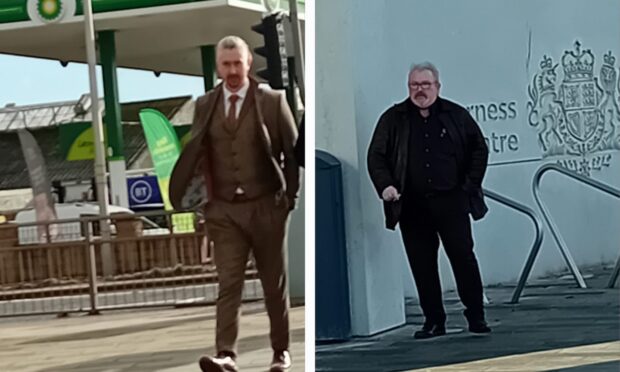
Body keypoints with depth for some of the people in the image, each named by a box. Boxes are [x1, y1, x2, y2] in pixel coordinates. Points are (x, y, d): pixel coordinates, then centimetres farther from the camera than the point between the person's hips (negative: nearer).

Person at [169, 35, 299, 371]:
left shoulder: (272, 101, 1)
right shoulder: (205, 106, 8)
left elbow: (293, 152, 3)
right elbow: (196, 154, 10)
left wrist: (290, 196, -2)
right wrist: (204, 198, 0)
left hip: (266, 206, -1)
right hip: (223, 209, 1)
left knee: (274, 284, 9)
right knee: (228, 284, -10)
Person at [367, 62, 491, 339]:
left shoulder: (456, 115, 7)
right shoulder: (393, 119, 7)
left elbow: (479, 148, 13)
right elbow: (376, 156, 6)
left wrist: (471, 183, 4)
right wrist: (385, 185, -10)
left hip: (451, 202, -1)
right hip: (412, 206, 1)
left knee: (463, 257, -2)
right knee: (422, 265, 2)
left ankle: (476, 317, 6)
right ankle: (433, 321, 10)